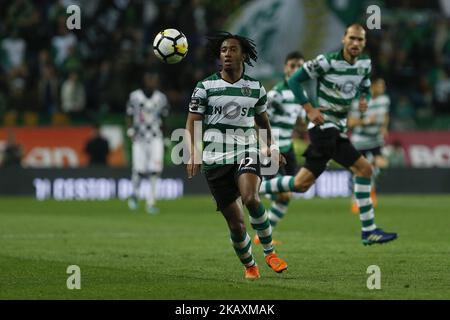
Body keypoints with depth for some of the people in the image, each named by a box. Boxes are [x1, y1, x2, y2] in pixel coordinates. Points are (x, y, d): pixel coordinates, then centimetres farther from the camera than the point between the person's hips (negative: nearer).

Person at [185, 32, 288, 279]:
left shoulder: (255, 88, 8)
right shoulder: (205, 87, 1)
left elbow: (262, 120, 23)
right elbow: (192, 122, 1)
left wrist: (272, 146, 11)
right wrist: (193, 151, -14)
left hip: (247, 152, 0)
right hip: (215, 158, 0)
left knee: (250, 198, -31)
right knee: (236, 222, -3)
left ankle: (270, 251, -13)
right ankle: (249, 266, 21)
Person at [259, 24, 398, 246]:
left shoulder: (365, 63, 7)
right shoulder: (327, 61, -13)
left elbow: (365, 89, 22)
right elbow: (294, 80, -8)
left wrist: (364, 100, -2)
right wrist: (309, 109, -16)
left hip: (337, 129, 8)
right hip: (324, 126, -8)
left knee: (302, 183, 10)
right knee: (364, 169, -16)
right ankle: (369, 231, -10)